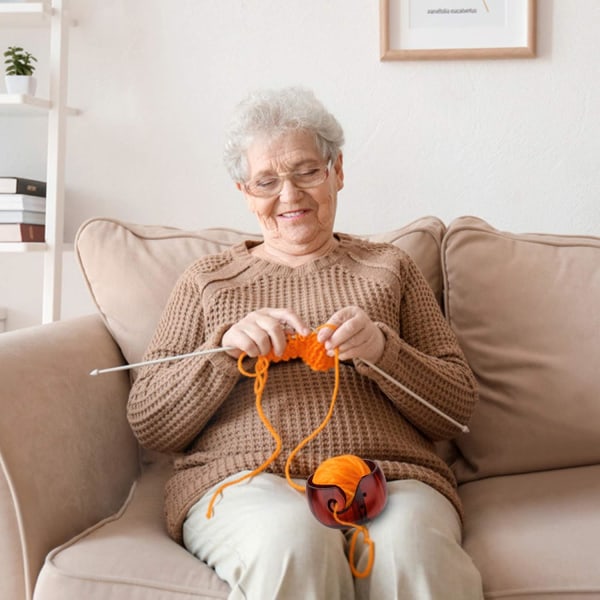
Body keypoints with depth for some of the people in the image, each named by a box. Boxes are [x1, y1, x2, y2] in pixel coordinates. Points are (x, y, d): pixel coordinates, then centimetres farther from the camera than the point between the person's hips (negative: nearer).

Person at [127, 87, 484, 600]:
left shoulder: (390, 267, 18)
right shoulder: (208, 279, 17)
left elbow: (457, 410, 11)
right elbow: (147, 424, 8)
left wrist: (383, 349, -9)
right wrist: (226, 347, -9)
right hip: (242, 479, 0)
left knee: (410, 548, -33)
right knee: (293, 538, -34)